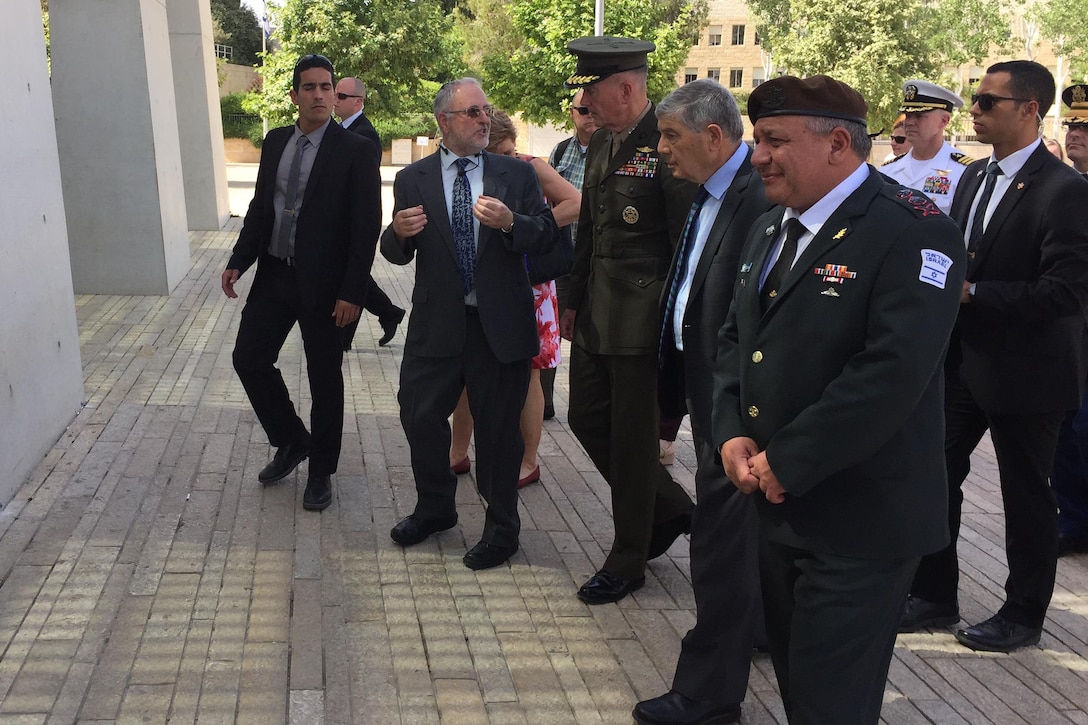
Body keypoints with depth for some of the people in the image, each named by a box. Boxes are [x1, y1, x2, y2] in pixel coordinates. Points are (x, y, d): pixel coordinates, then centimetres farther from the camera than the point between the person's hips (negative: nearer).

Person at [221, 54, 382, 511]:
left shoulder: (355, 151, -11)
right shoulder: (275, 142, 7)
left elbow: (366, 227, -13)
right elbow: (260, 206, 13)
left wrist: (351, 292, -17)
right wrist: (239, 261, 3)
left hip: (323, 284, -5)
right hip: (273, 275, 6)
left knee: (324, 378, 6)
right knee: (249, 358, 7)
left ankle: (321, 471, 23)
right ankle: (291, 440, 30)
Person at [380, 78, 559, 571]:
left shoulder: (517, 174, 3)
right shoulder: (412, 180, 4)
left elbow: (547, 236, -2)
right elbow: (396, 253, 5)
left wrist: (510, 222, -22)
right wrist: (399, 232, -19)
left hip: (500, 325, -1)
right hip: (438, 322, 1)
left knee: (498, 428, 7)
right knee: (419, 416, 7)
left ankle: (501, 530, 25)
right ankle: (435, 509, 32)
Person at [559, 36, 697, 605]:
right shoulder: (601, 142, 11)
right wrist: (574, 301, 18)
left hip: (643, 320, -9)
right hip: (596, 317, 9)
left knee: (633, 439, 4)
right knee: (586, 419, 15)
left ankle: (627, 562, 22)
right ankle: (669, 510, 34)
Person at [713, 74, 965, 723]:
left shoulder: (913, 230, -16)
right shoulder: (772, 229, 12)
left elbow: (892, 372, -25)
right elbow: (735, 339, 14)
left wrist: (787, 462, -20)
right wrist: (734, 434, -3)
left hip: (859, 521, -7)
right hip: (780, 506, 8)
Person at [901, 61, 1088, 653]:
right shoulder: (973, 177, 9)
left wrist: (971, 292, -23)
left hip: (1024, 371, -7)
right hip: (963, 360, 7)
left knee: (1026, 495, 9)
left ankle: (1023, 615, 27)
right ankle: (934, 597, 28)